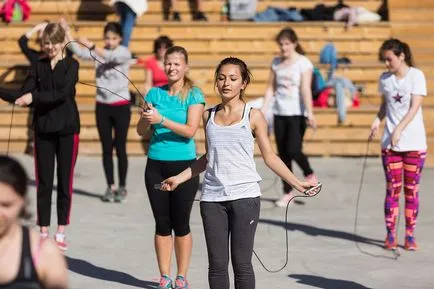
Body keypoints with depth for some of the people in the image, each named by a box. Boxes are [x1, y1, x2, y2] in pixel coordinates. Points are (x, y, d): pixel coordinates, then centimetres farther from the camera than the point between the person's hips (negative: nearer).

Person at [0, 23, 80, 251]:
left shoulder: (71, 65, -4)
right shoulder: (39, 66, 6)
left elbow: (62, 93, -18)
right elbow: (22, 96, 2)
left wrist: (34, 96, -27)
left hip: (67, 130, -3)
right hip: (43, 130, 3)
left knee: (65, 181, 4)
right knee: (44, 182, 4)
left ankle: (61, 233, 12)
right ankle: (43, 233, 10)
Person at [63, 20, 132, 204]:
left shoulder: (124, 53, -6)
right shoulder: (98, 52, 1)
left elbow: (111, 57, -28)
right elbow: (78, 52, -16)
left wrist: (91, 46, -40)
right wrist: (67, 34, -31)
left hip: (121, 106, -3)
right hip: (102, 106, 3)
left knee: (120, 148, 0)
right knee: (106, 149, 6)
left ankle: (122, 188, 9)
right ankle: (110, 187, 13)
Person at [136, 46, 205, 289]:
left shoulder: (194, 95, -3)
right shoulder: (155, 93, 7)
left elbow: (190, 130, -14)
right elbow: (141, 131, 6)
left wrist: (161, 119, -24)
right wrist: (146, 116, -15)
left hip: (184, 165, -3)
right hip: (156, 165, 3)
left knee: (181, 223, 2)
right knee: (162, 223, 6)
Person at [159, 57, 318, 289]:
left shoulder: (253, 116, 2)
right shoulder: (209, 116, 11)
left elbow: (270, 157, 5)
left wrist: (296, 183, -2)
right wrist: (179, 178, 20)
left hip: (244, 197, -3)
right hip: (212, 198, 3)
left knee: (241, 263, -1)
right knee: (217, 264, 4)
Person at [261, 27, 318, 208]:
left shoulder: (303, 63, -5)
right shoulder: (276, 62, 10)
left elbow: (305, 89, -14)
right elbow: (270, 88, 13)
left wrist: (309, 113, -22)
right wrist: (263, 110, 6)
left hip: (297, 114, -5)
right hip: (280, 113, 5)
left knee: (293, 150, -16)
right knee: (283, 155, 5)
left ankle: (310, 175, 13)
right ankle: (287, 193, 13)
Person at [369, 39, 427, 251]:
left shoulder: (416, 75, -6)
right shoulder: (385, 78, 7)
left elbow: (415, 107, -12)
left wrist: (399, 130, -21)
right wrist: (378, 120, -3)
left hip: (414, 143, -3)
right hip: (390, 143, 3)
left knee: (412, 189, 2)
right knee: (392, 188, 2)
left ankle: (410, 236, 7)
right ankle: (390, 235, 5)